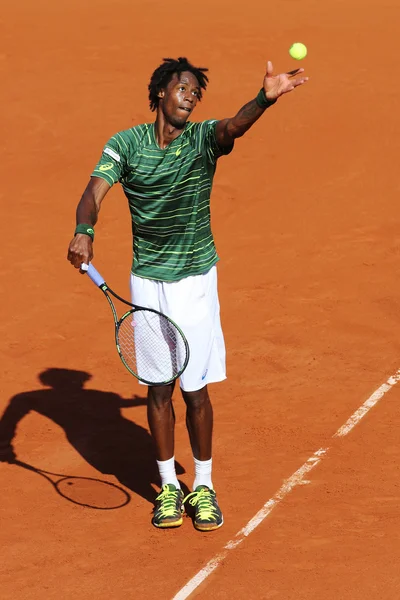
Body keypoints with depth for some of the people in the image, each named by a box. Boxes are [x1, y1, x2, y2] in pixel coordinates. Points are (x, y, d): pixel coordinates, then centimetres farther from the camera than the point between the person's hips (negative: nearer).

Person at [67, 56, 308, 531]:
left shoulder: (203, 139, -6)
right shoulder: (124, 144, -2)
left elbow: (234, 125, -28)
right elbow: (95, 192, -14)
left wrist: (265, 99, -51)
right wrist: (83, 232, -36)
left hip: (196, 278, -1)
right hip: (147, 281, 1)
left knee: (195, 389, 1)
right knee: (158, 388, 7)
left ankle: (203, 486, 18)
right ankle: (168, 486, 22)